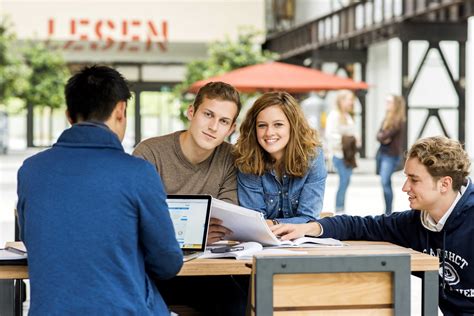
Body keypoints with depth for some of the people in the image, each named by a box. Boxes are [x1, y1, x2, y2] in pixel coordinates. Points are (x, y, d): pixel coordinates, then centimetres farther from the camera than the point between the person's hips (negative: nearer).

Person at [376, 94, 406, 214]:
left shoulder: (399, 121, -11)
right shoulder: (387, 118, 14)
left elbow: (386, 135, -18)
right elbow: (379, 135, 8)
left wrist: (383, 136, 0)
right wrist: (383, 138, -11)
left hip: (391, 155, -8)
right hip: (382, 152, 8)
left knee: (385, 182, -15)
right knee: (386, 183, 11)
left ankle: (388, 212, -12)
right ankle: (387, 212, 19)